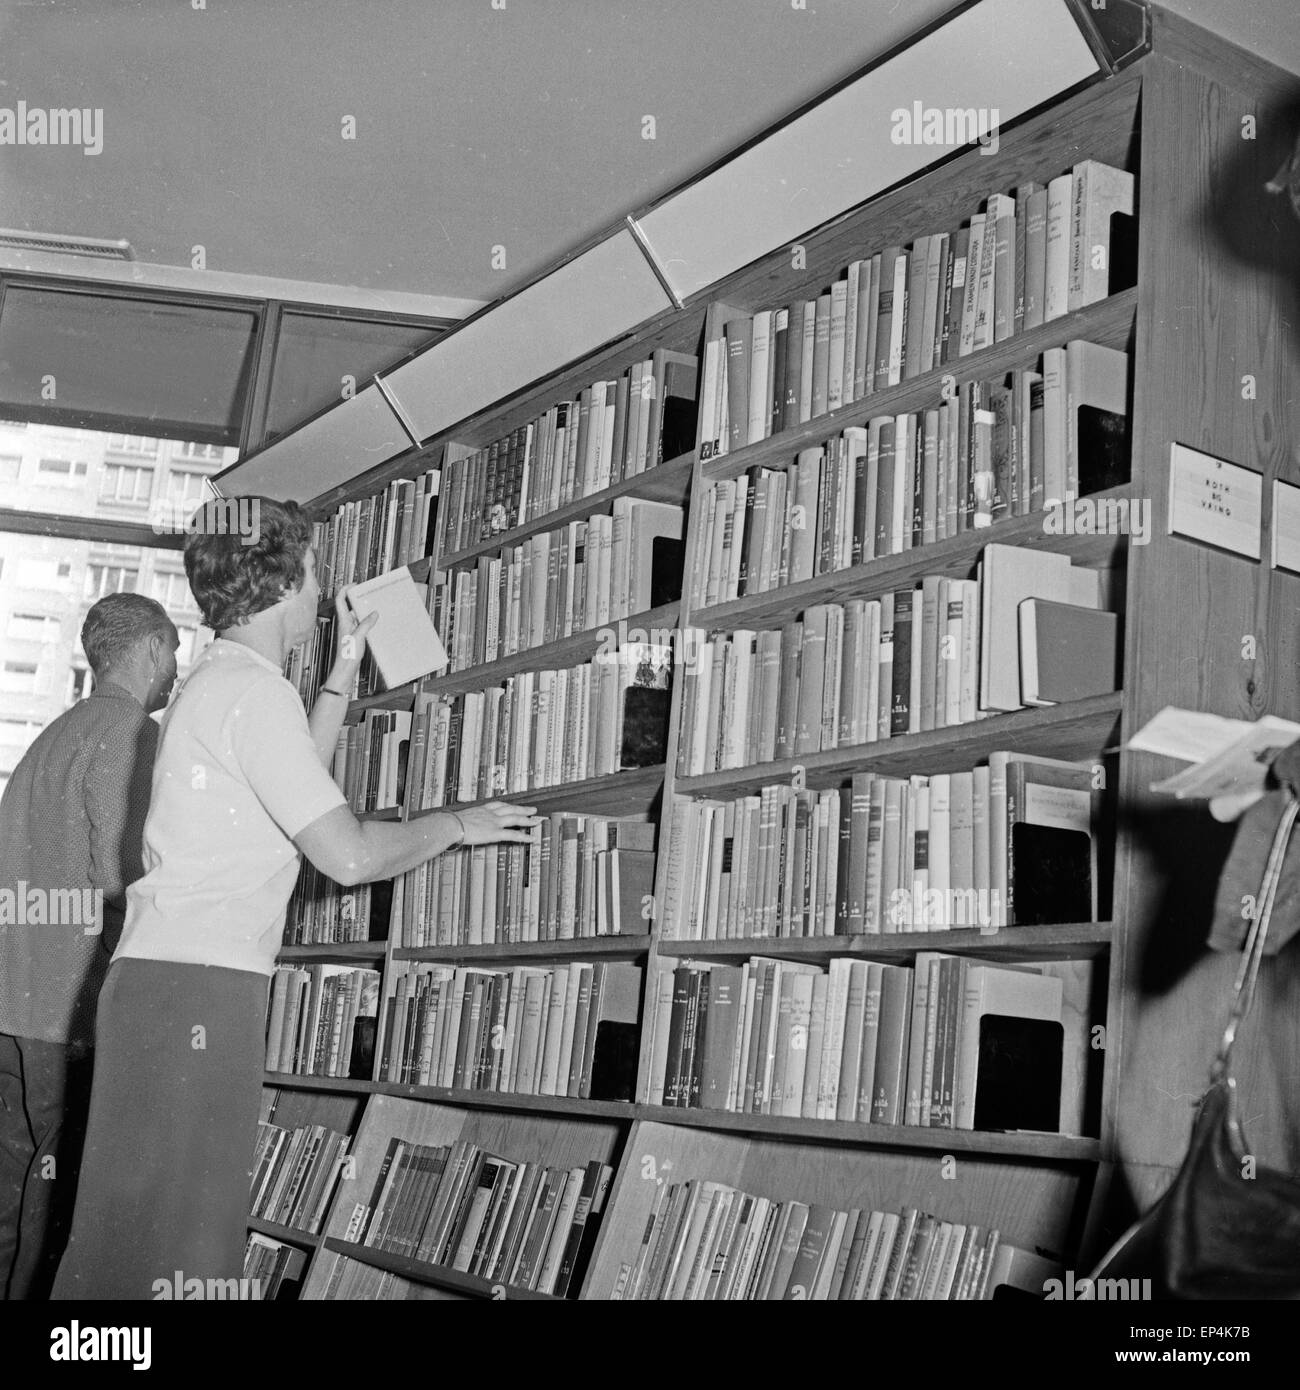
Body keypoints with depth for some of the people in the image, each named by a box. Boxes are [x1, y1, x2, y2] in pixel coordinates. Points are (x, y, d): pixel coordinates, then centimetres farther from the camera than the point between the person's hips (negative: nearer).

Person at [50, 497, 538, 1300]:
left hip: (173, 982, 10)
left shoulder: (217, 683, 20)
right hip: (198, 988, -10)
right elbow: (348, 854, -17)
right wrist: (459, 825, -1)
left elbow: (297, 791, 34)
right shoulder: (255, 688, -11)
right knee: (168, 1246, -10)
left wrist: (344, 673, 32)